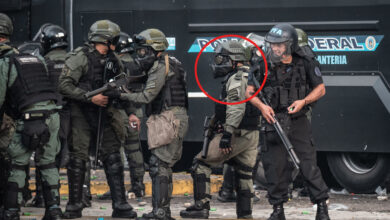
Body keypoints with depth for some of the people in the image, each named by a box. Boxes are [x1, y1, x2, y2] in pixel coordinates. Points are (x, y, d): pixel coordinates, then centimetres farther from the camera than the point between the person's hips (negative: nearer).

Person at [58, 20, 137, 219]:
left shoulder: (112, 60, 10)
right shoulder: (80, 58, -11)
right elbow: (64, 86, -19)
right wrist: (91, 97, -21)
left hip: (104, 113, 6)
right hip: (81, 114, -6)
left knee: (112, 158, 3)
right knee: (78, 159, -3)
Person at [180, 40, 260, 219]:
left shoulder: (236, 78, -12)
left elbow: (236, 108, -23)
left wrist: (228, 134, -27)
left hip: (238, 133, -9)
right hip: (253, 135, 9)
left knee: (201, 163, -3)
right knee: (244, 173, 13)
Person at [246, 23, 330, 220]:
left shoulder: (304, 64, -3)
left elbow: (320, 89, 5)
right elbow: (249, 91, 5)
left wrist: (303, 101, -11)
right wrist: (261, 106, -13)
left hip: (298, 123, -1)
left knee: (308, 165, -5)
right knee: (275, 167, 3)